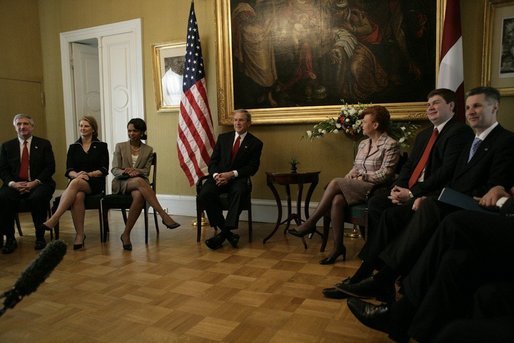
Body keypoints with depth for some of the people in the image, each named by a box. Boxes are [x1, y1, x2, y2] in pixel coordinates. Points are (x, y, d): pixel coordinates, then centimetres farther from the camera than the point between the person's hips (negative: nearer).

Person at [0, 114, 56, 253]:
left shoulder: (44, 144, 10)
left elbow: (50, 167, 0)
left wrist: (35, 182, -14)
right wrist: (12, 183, -12)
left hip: (38, 184, -2)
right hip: (15, 184, 2)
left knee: (38, 198, -35)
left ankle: (40, 237, -19)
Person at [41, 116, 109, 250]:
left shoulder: (101, 146, 10)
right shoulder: (73, 147, 19)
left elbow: (104, 170, 1)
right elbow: (69, 170, 8)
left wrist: (88, 174, -16)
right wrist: (77, 174, -15)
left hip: (95, 183, -2)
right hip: (77, 183, 2)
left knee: (75, 183, -37)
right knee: (77, 196, -35)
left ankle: (53, 220, -41)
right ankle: (80, 234, -33)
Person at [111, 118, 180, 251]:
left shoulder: (148, 150, 13)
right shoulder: (120, 147, 11)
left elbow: (146, 171, 7)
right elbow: (114, 170, 3)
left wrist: (136, 171, -16)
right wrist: (126, 173, -18)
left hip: (139, 183, 1)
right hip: (121, 183, -1)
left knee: (139, 196, -38)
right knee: (139, 181, -38)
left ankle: (126, 234, -28)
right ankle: (164, 215, -46)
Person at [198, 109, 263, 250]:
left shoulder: (255, 143, 8)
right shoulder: (223, 137, 17)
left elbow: (252, 167, -1)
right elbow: (213, 161, 12)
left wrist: (232, 174, -15)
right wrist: (215, 174, -10)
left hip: (238, 179, -2)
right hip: (219, 177, 3)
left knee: (239, 192, -38)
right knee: (204, 194, -28)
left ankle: (224, 232, -34)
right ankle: (227, 232, -20)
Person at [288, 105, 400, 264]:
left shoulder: (391, 145, -3)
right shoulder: (363, 144, 20)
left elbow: (385, 174, -12)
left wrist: (362, 177, -11)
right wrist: (350, 175, -2)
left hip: (375, 189, -6)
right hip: (357, 188, 6)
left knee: (336, 182, -25)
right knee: (337, 200, -28)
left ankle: (310, 223, -15)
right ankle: (338, 246, -19)